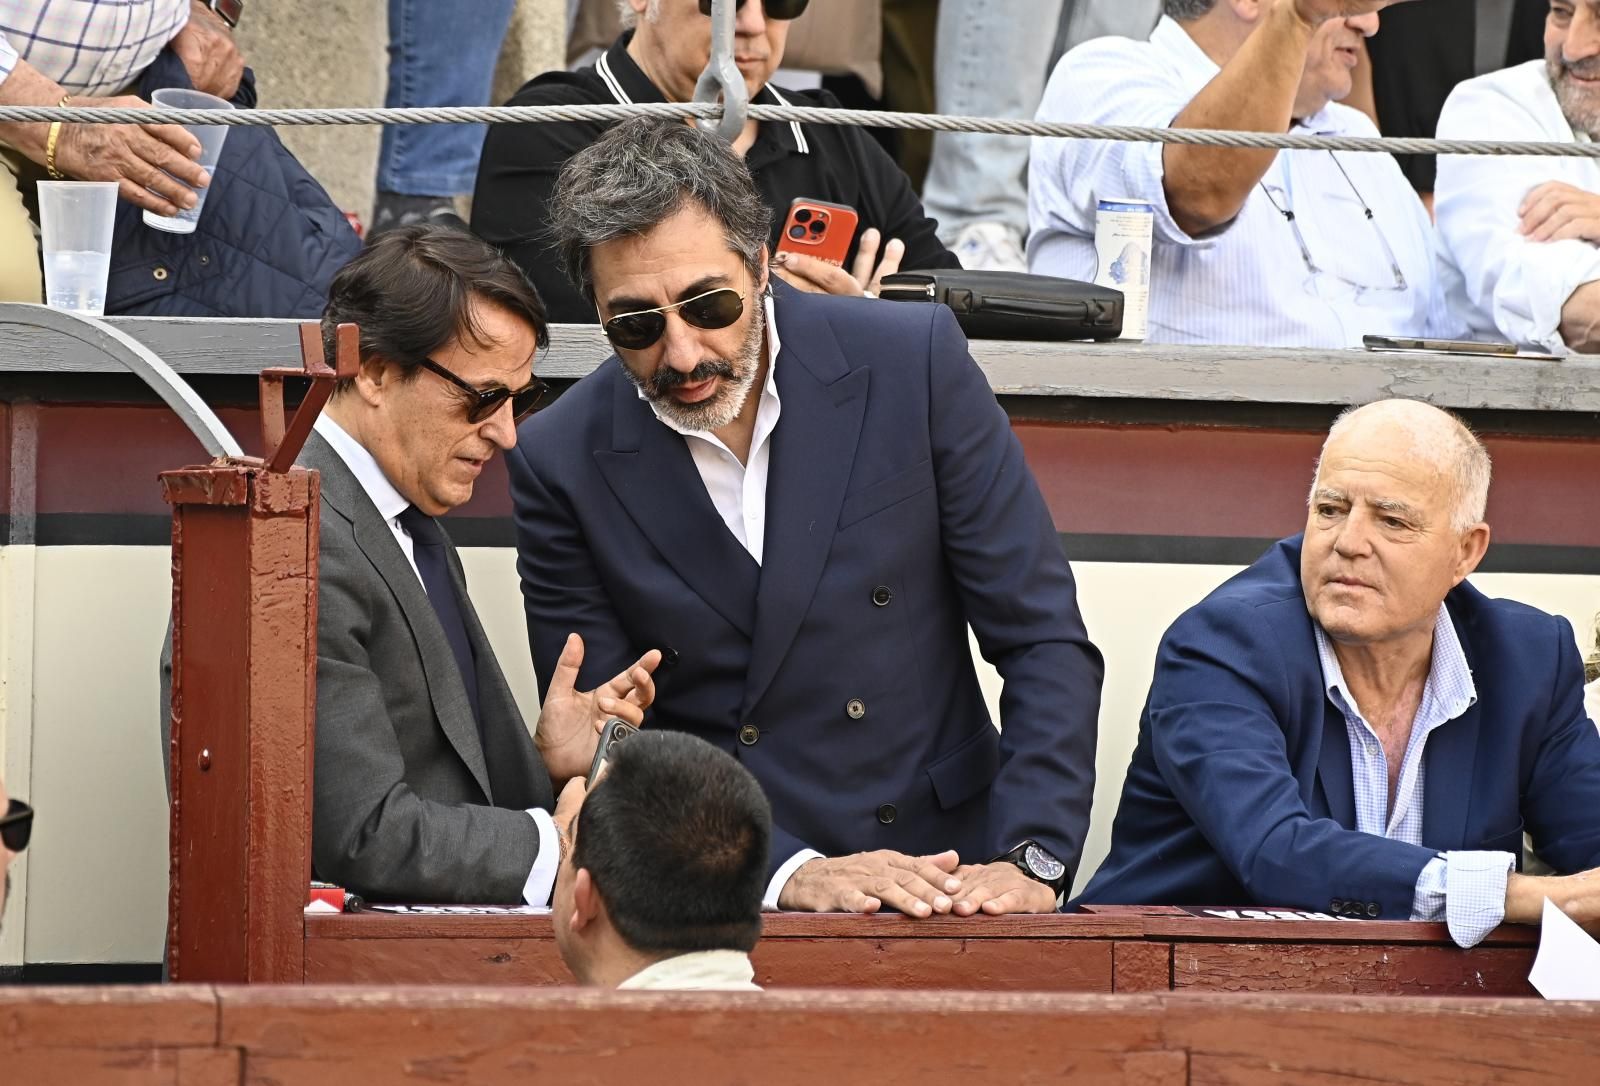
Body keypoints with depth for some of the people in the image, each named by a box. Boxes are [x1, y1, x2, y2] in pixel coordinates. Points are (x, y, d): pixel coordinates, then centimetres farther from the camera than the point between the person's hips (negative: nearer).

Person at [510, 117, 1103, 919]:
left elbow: (1043, 640, 1)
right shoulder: (561, 465, -1)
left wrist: (1030, 859, -12)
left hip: (946, 880, -1)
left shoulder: (914, 363, -2)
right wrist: (790, 874, -16)